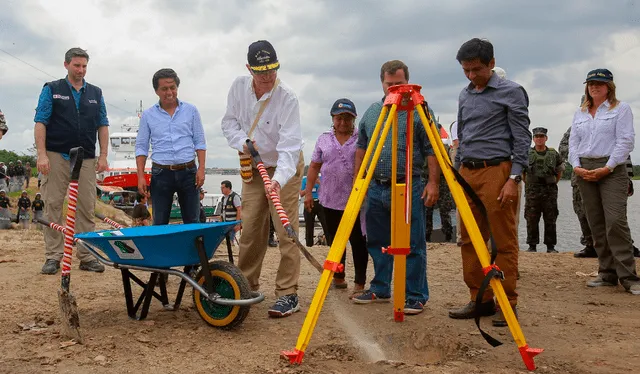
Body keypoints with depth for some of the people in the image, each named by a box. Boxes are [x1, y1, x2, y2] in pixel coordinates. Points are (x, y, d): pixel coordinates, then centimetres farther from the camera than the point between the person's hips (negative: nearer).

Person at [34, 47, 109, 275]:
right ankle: (53, 257, 5)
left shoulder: (96, 93, 14)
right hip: (56, 157, -2)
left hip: (86, 159, 3)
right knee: (53, 207, -1)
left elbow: (102, 125, 13)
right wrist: (41, 154, -11)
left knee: (87, 209, 3)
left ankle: (87, 257, 9)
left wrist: (103, 155, 3)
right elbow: (40, 122, -1)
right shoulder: (52, 90, 5)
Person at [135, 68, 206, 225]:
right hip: (161, 174, 0)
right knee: (159, 223, 2)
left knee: (192, 221, 3)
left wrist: (201, 168, -4)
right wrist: (141, 176, -2)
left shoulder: (191, 110, 7)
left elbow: (200, 142, 7)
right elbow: (141, 147, 8)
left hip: (188, 172, 0)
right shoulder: (148, 115, 7)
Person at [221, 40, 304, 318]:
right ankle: (246, 287, 24)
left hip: (285, 168, -5)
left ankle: (288, 294, -3)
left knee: (286, 231, -9)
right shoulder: (239, 87, -8)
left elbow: (289, 146, -31)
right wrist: (242, 141, -15)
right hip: (253, 167, 5)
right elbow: (229, 121, 5)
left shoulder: (287, 97, -25)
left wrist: (278, 180, -44)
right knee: (250, 229, 9)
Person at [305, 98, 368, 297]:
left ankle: (360, 283, 4)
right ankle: (338, 277, 24)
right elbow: (314, 167, 11)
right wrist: (308, 192, 6)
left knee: (358, 242, -3)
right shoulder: (323, 139, 9)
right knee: (334, 242, 11)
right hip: (330, 200, 3)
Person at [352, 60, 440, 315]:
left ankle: (416, 297, 7)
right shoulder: (371, 112, 14)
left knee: (412, 246, -2)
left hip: (408, 188, -5)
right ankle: (380, 290, 26)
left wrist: (433, 183, -12)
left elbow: (432, 151, -5)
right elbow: (361, 148, 19)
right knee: (378, 243, 13)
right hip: (376, 188, 6)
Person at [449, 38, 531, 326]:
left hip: (497, 171, -6)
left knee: (504, 242, -3)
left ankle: (507, 305, 5)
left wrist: (514, 178, -14)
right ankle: (480, 299, 16)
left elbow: (522, 139, -6)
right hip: (467, 173, 7)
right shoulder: (465, 95, 16)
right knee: (470, 240, 7)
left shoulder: (511, 92, -2)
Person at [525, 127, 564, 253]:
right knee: (531, 220, 0)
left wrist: (553, 184, 11)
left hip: (550, 191, 1)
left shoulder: (554, 154, 6)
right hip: (532, 191, -1)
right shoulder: (527, 154, 3)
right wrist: (528, 184, 9)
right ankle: (532, 246, 9)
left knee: (550, 220, 2)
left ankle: (550, 246, 10)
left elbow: (560, 171, 18)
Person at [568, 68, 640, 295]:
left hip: (611, 170, -5)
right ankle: (607, 274, 10)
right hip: (585, 171, 5)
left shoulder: (621, 109, 3)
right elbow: (573, 142, 14)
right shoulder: (580, 113, 18)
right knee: (596, 224, 4)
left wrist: (607, 168, -14)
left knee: (616, 221, -16)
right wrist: (576, 166, -2)